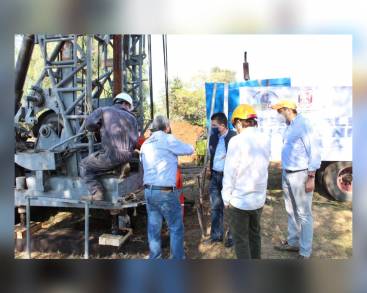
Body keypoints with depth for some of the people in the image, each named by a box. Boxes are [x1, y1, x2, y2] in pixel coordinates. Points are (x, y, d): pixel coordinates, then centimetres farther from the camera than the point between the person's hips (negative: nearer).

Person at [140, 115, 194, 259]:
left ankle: (154, 257, 25)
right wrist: (179, 145, 22)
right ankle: (177, 258, 15)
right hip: (166, 192, -7)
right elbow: (190, 150, 1)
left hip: (148, 190, 7)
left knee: (153, 228, 15)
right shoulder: (168, 139, -8)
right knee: (176, 228, 8)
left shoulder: (145, 144, 12)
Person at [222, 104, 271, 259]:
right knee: (255, 234, 23)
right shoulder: (265, 139, 0)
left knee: (241, 239, 10)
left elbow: (230, 173, -14)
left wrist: (226, 198, -4)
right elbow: (262, 165, 1)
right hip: (259, 198, 6)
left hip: (239, 200, -6)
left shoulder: (236, 141, -18)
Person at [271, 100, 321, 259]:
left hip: (300, 175, -9)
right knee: (291, 211, 19)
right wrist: (284, 173, 15)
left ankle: (305, 252, 15)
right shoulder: (289, 127, 11)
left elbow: (315, 150, -16)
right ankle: (293, 242, 35)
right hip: (287, 174, 9)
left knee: (304, 214, 2)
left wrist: (311, 177, -17)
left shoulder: (303, 124, -14)